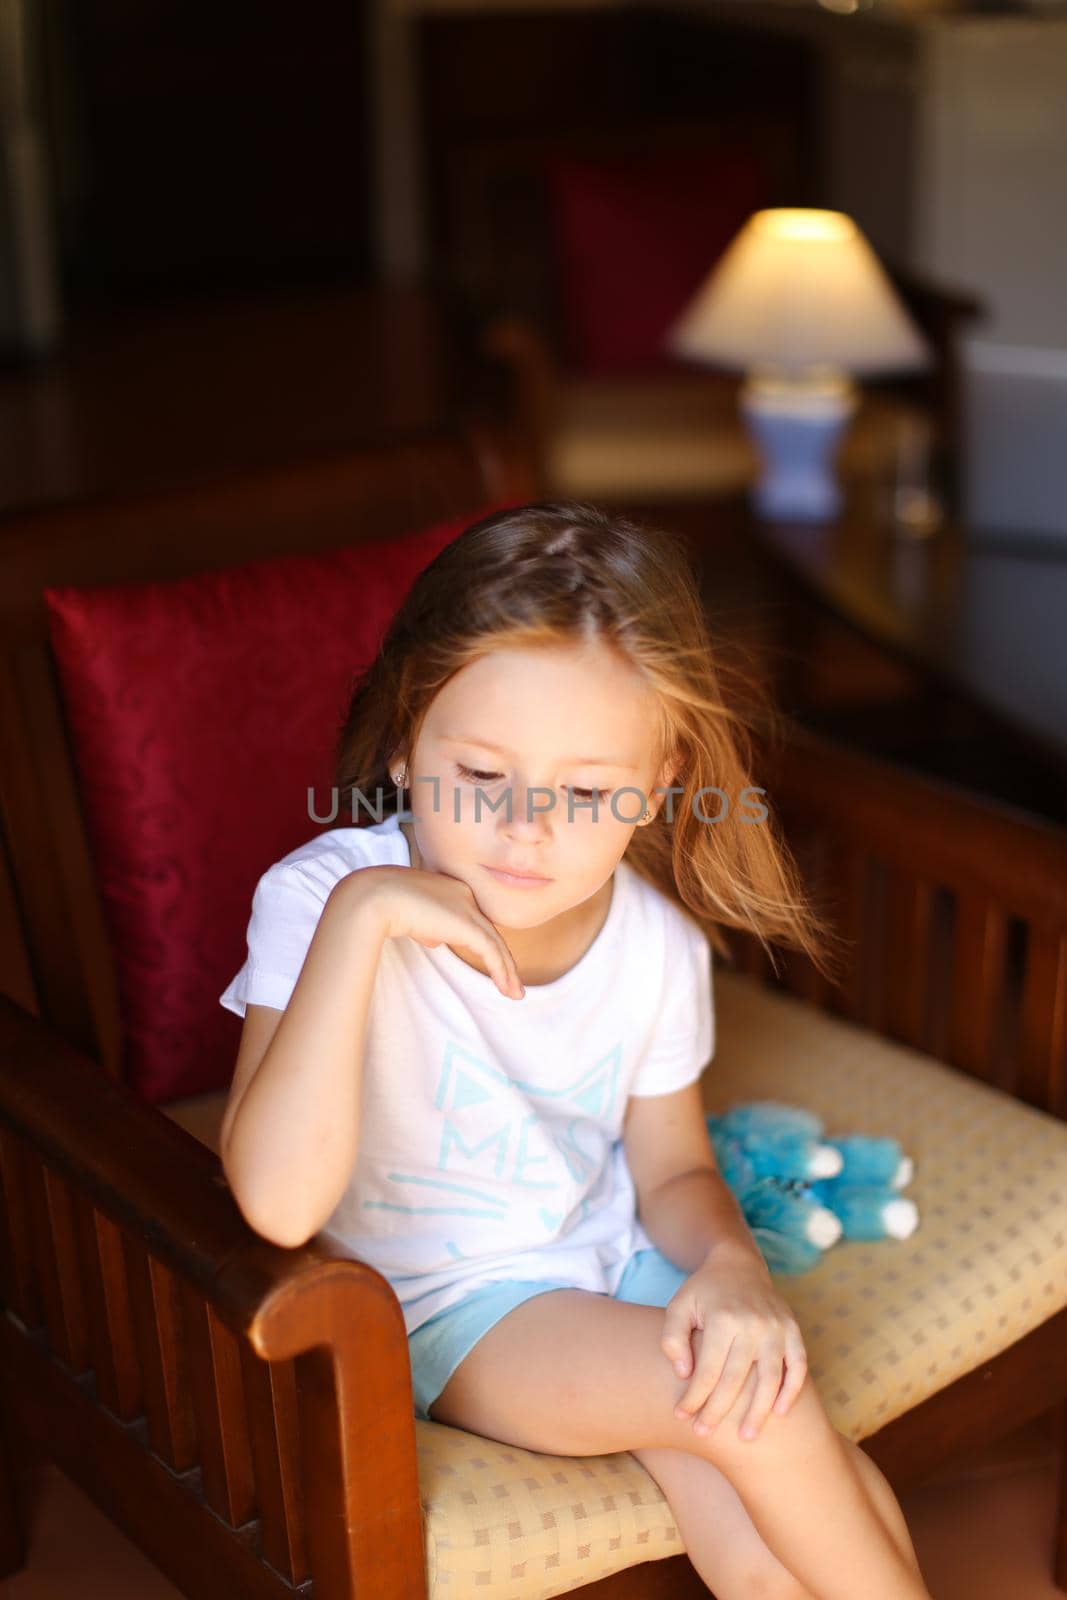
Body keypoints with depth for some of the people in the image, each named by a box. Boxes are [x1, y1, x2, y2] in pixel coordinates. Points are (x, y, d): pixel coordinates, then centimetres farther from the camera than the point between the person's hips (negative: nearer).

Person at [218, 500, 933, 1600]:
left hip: (613, 1262, 4)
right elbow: (280, 1205, -34)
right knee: (758, 1415, -22)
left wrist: (731, 1265, -17)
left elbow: (674, 1172, 6)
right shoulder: (323, 900, -23)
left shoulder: (658, 944, -9)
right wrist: (359, 917, -38)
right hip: (436, 1304, -4)